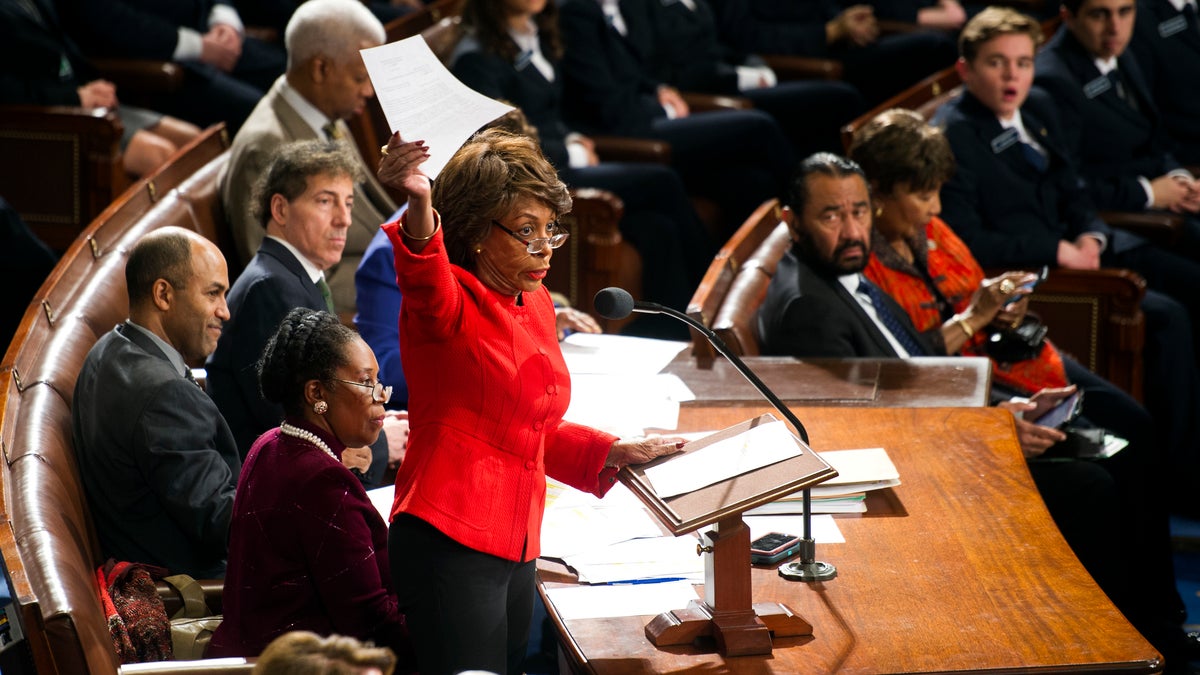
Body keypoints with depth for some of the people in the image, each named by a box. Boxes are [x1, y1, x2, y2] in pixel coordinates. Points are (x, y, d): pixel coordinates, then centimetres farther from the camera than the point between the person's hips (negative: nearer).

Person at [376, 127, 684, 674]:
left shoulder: (536, 305, 16)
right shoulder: (449, 302, -7)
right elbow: (425, 280, -35)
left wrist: (617, 453, 20)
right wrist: (419, 204, -53)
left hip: (517, 547, 8)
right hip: (450, 542, -8)